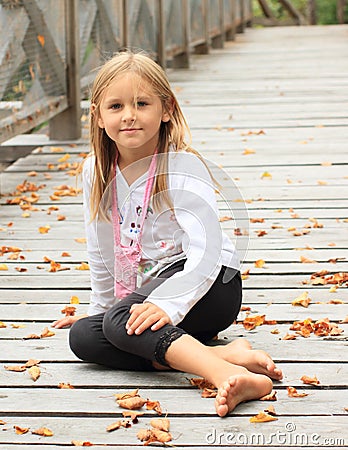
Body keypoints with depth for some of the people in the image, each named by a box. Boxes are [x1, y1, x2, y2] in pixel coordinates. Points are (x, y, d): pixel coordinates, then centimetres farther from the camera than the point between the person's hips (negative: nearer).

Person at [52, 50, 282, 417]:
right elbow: (102, 252, 18)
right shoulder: (97, 172, 3)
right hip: (150, 290, 8)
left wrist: (167, 305, -38)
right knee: (83, 336, -18)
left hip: (209, 286, -7)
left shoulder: (182, 168, -15)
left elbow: (206, 254, -25)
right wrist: (100, 306, 24)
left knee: (122, 320, -31)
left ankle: (227, 376, -50)